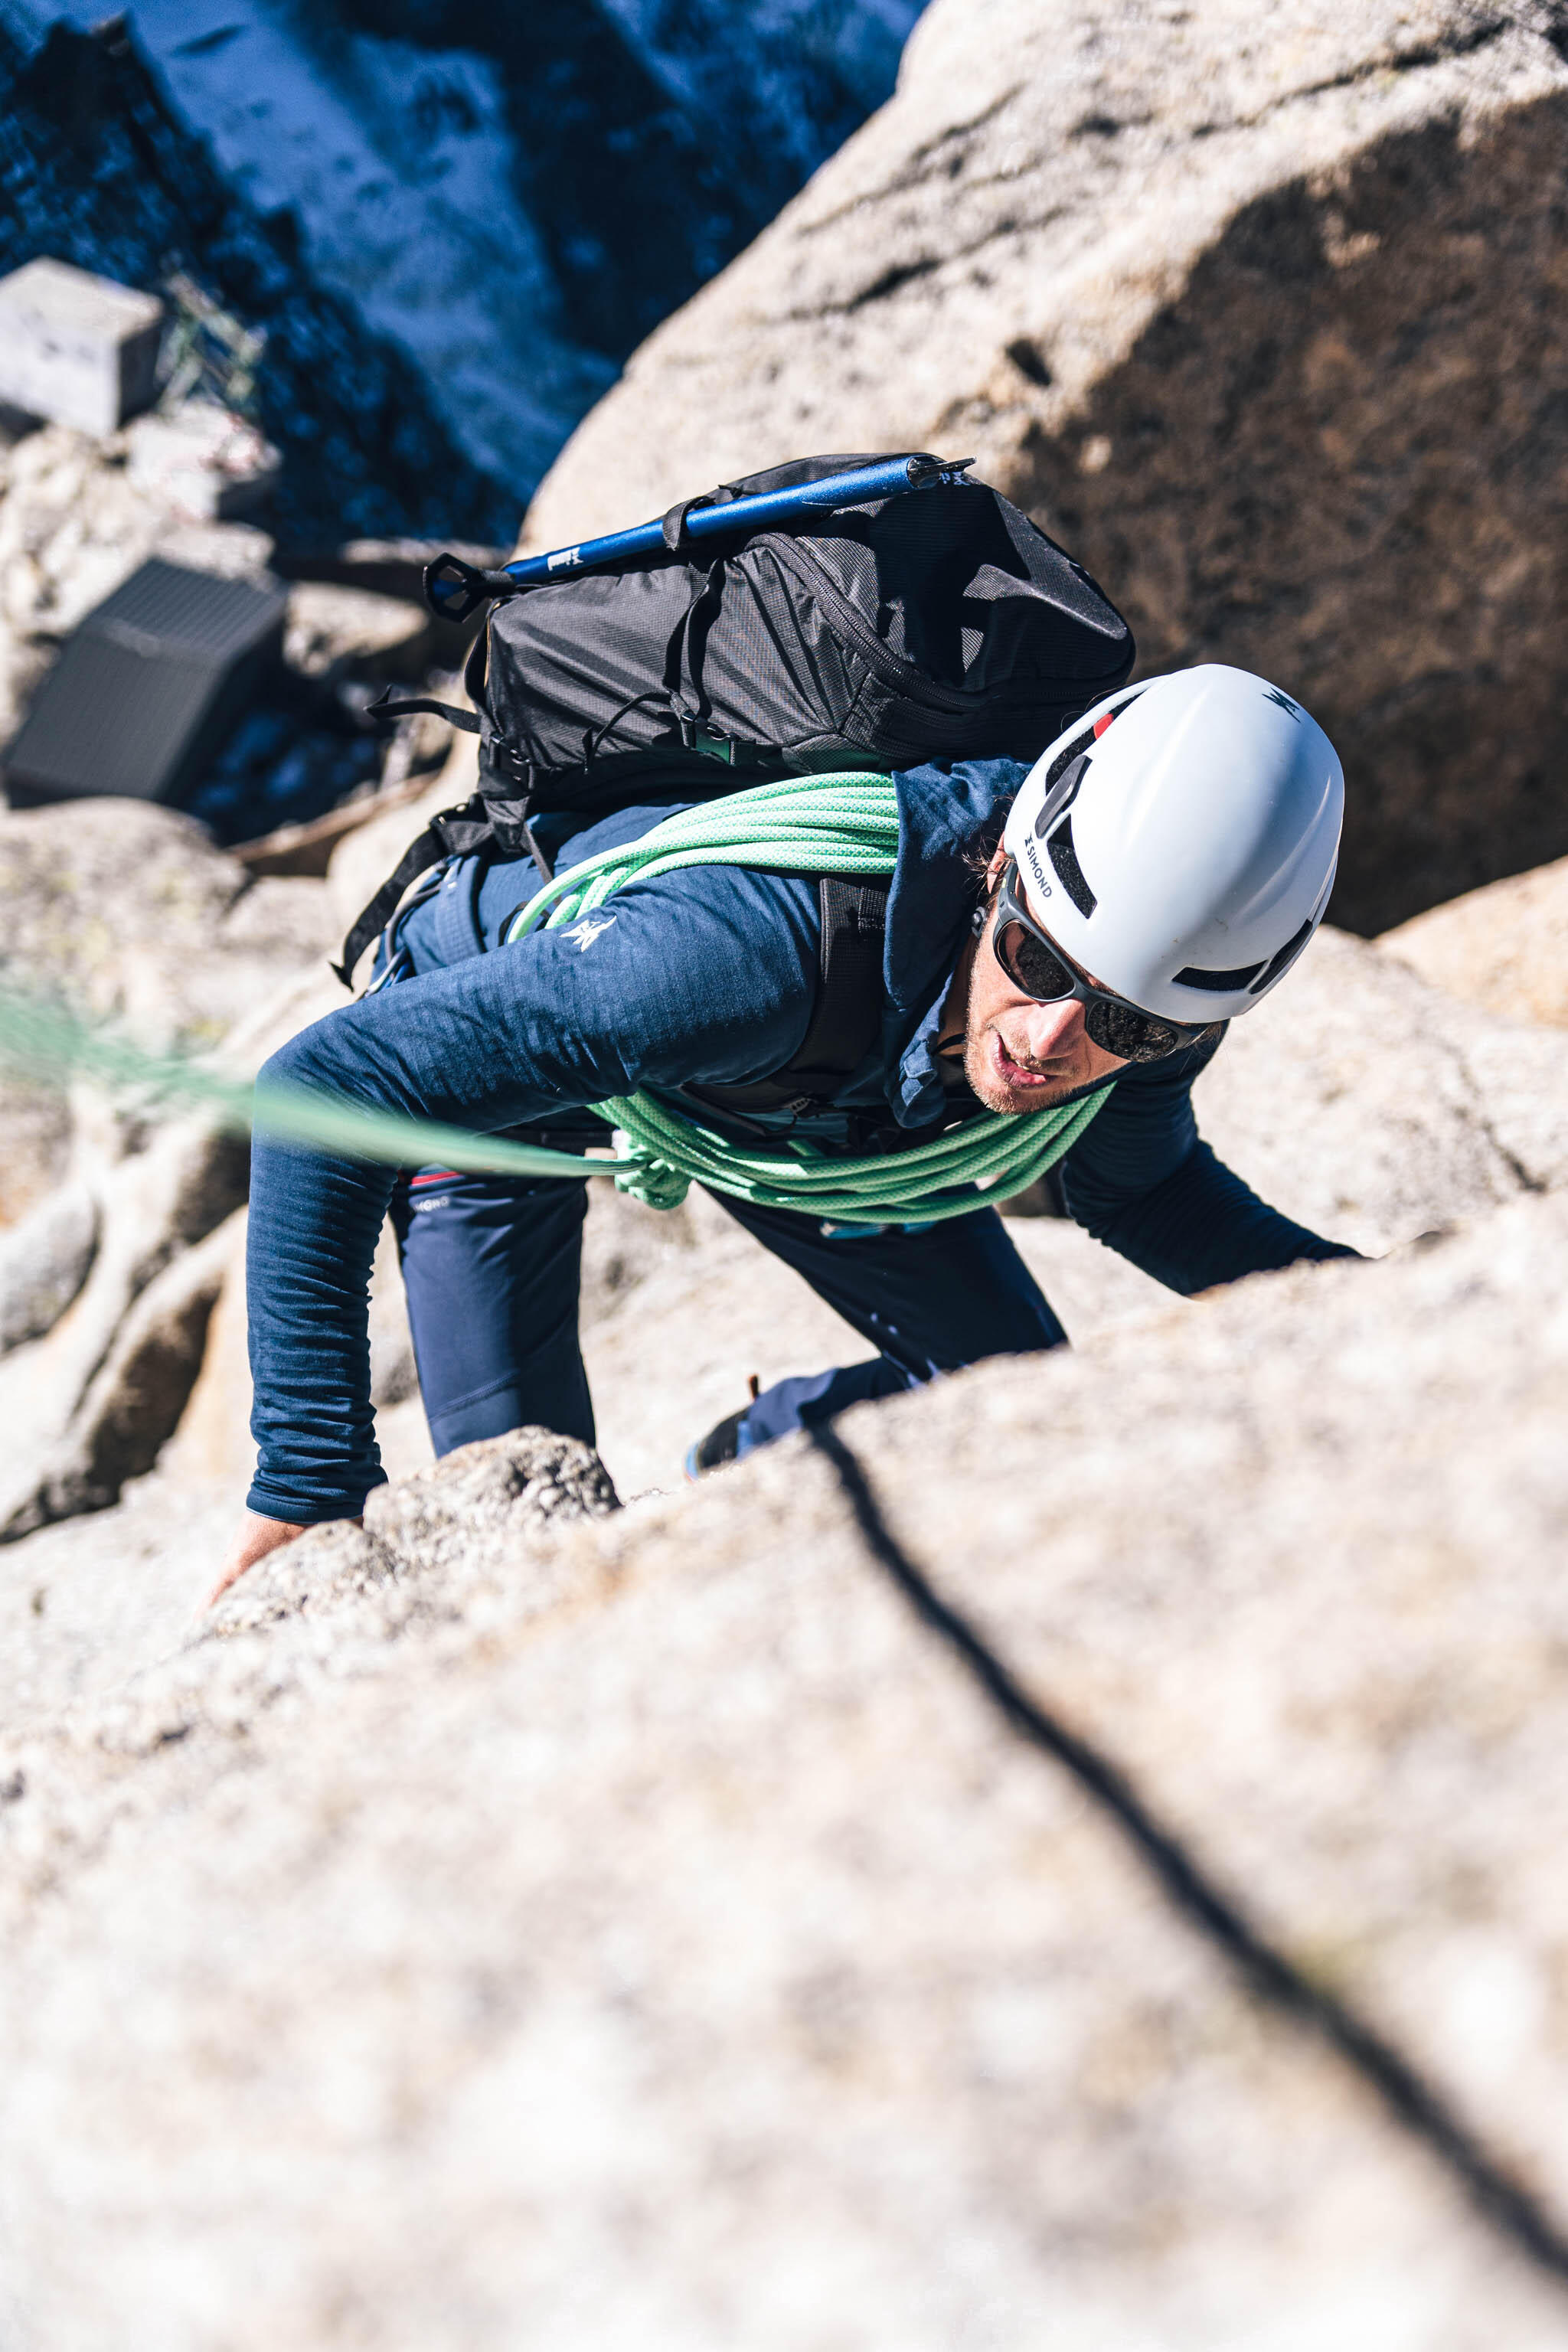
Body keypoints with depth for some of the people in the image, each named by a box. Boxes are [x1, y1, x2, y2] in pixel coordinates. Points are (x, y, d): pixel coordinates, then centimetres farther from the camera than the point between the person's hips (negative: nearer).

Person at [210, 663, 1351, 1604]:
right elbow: (324, 1091, -45)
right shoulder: (763, 936, -48)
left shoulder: (1163, 970, -29)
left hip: (805, 1086, 5)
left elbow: (1138, 1187, -3)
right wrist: (313, 1484, -43)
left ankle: (747, 1464, 29)